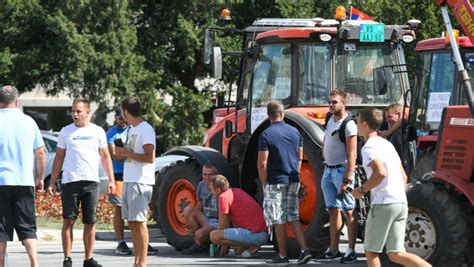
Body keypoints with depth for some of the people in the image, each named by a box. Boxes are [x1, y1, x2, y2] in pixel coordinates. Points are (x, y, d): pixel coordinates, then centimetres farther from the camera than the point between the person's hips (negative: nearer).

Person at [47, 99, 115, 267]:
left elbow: (105, 157, 12)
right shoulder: (66, 132, 8)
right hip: (70, 182, -1)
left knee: (90, 223, 3)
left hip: (92, 182, 1)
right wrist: (52, 183, 4)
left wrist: (111, 180, 4)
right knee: (68, 221, -5)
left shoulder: (98, 132, 9)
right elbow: (59, 158, 10)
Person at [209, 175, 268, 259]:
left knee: (213, 235, -13)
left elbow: (222, 226, -4)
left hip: (255, 235, -10)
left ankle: (251, 246, -9)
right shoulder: (237, 191, 19)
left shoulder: (223, 197, -9)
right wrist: (225, 245, 33)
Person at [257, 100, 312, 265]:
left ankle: (283, 255, 8)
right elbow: (299, 158, 12)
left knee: (278, 220, 3)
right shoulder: (294, 132, 5)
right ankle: (304, 250, 0)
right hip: (293, 181, 5)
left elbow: (262, 163, -15)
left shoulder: (266, 135, -13)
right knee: (293, 217, 12)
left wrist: (264, 184, -4)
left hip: (275, 181, -5)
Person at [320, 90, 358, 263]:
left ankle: (351, 251, -6)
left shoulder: (348, 125, -14)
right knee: (333, 210, 12)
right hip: (328, 170, 9)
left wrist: (347, 180, -24)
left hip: (341, 170, -8)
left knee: (349, 212, -6)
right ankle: (334, 249, 17)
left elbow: (352, 154, -19)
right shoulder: (331, 120, 11)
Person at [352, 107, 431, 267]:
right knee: (396, 254, 4)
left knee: (371, 251, 7)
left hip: (383, 204, -8)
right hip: (401, 202, 8)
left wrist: (362, 189, -11)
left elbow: (381, 172, -25)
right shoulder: (387, 144, 20)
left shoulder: (369, 147, -8)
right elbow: (404, 177, 22)